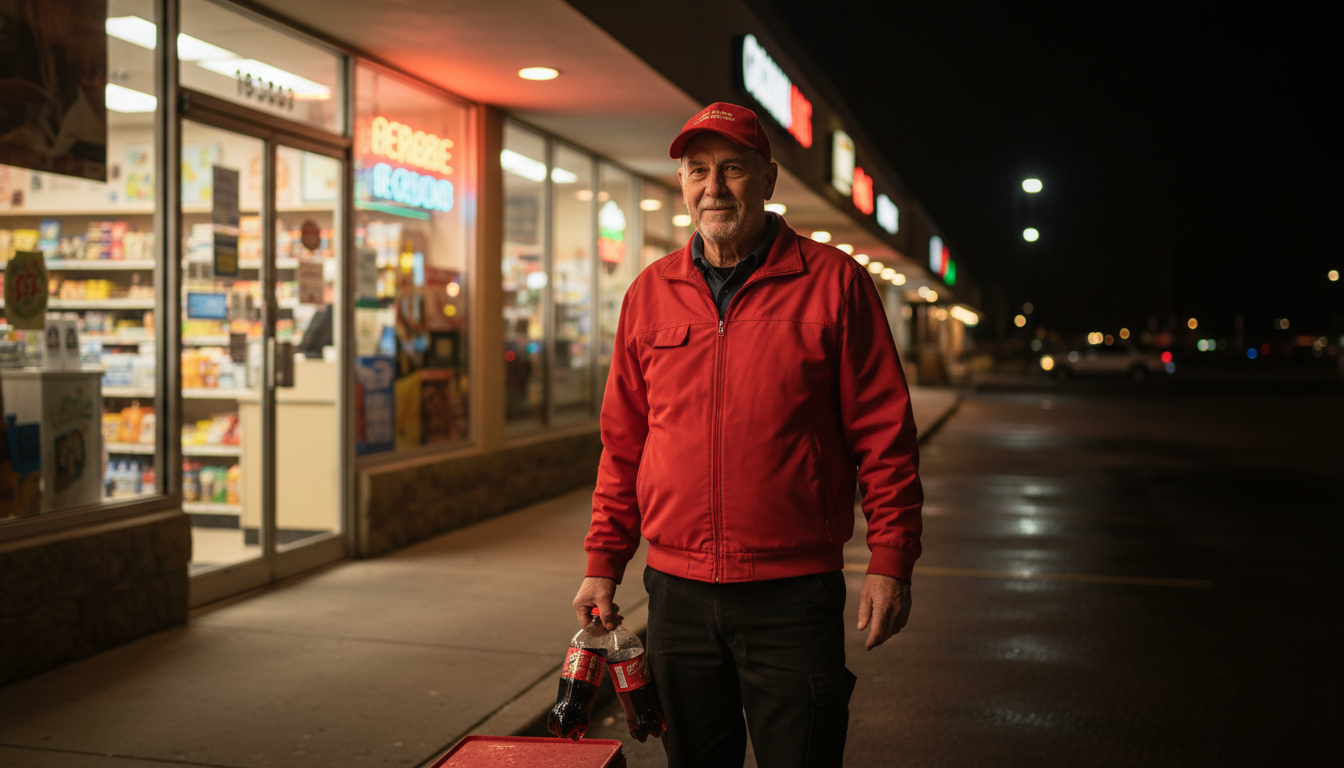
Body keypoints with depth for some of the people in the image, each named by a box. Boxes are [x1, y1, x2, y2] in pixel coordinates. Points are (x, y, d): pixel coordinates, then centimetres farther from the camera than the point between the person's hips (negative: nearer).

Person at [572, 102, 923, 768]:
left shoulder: (833, 282, -3)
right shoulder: (650, 294, 8)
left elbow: (883, 432, -3)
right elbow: (623, 445, 12)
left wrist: (889, 561, -8)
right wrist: (603, 563, 10)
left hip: (794, 594, -3)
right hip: (677, 592, 4)